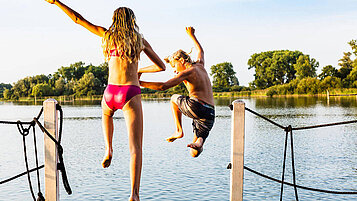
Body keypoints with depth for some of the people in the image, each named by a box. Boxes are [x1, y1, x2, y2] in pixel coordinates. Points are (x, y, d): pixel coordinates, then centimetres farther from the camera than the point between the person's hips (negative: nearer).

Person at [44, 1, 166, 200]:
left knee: (106, 113, 41)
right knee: (136, 147, -3)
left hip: (110, 94, 2)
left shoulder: (108, 34, 12)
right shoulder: (140, 40, 11)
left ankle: (109, 150, 25)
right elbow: (161, 66, 15)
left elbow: (77, 18, 17)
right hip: (131, 95, -2)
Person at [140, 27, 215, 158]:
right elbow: (200, 51, 42)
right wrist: (191, 35, 55)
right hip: (210, 116, 7)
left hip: (196, 107, -7)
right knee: (194, 153, 14)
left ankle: (179, 131, 17)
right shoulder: (200, 66, 18)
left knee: (174, 98, 29)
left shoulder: (188, 72, -4)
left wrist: (140, 83, -9)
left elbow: (163, 86, -14)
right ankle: (199, 142, -23)